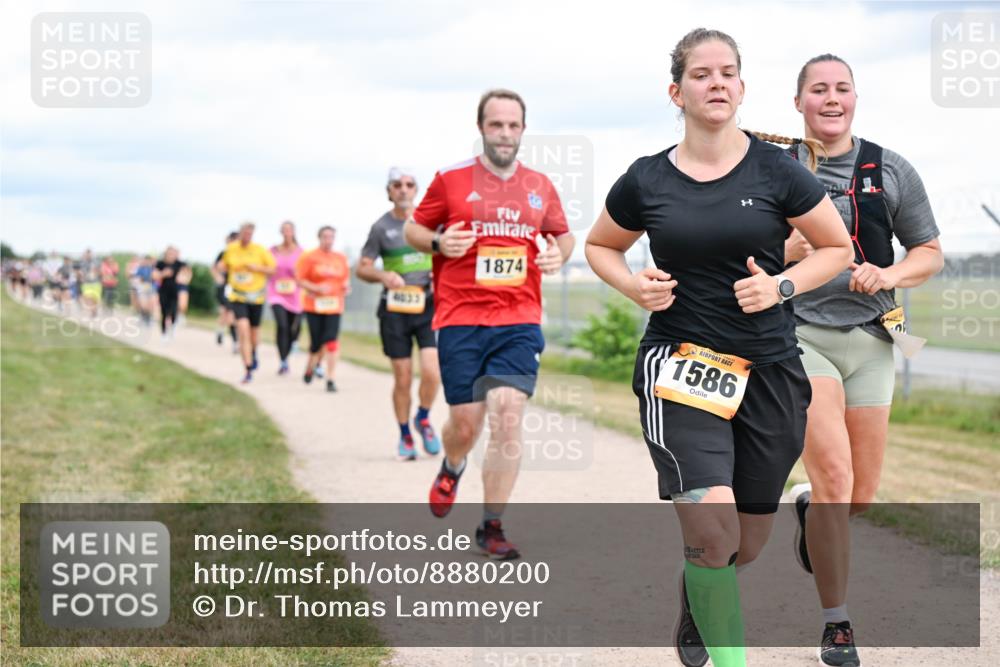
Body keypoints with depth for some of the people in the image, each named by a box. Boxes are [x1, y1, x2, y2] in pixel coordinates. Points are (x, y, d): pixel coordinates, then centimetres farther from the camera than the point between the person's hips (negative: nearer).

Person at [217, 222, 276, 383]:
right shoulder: (230, 249, 0)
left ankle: (253, 353, 50)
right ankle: (248, 371, -13)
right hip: (238, 296, 0)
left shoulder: (260, 250, -6)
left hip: (256, 296, 0)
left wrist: (257, 268, -18)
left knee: (254, 332, 13)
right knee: (243, 331, -16)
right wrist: (221, 267, -7)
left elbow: (273, 269, -2)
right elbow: (226, 264, 16)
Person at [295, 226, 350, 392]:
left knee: (331, 341, -11)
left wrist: (346, 286, -4)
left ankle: (330, 379, -8)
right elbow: (299, 279, -4)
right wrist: (316, 288, -18)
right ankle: (310, 368, 33)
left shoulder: (341, 258, 8)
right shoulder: (309, 257, -3)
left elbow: (346, 278, 19)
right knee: (316, 342, 3)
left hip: (334, 305, 2)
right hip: (314, 305, -2)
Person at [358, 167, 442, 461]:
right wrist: (383, 276, -17)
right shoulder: (381, 227, 1)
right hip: (395, 309, -1)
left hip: (429, 306, 1)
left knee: (432, 373, -13)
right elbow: (362, 268, 3)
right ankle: (405, 436, 20)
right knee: (402, 380, 1)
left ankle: (423, 419, 16)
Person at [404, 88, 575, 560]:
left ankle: (492, 527, -1)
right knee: (466, 422, 1)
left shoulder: (540, 186, 9)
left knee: (508, 418, -12)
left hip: (519, 323, 1)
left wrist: (558, 253, 0)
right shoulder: (451, 180, 2)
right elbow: (413, 229, 10)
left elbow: (562, 234, 23)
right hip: (460, 322, -1)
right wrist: (438, 242, -12)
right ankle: (451, 471, 39)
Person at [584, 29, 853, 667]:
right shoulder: (645, 181, 0)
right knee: (712, 527, -22)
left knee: (747, 545, 11)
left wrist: (781, 286, -10)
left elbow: (838, 248, 7)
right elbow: (600, 246, 17)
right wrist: (634, 285, -4)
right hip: (678, 367, -1)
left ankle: (694, 608, 44)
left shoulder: (777, 171, -2)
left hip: (769, 370, 2)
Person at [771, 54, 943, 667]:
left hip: (870, 339, 3)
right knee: (834, 475, -17)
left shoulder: (891, 171, 6)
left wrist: (889, 275, -10)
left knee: (862, 496, 6)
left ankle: (809, 509, 43)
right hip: (800, 334, -3)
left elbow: (930, 254, 11)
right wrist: (786, 253, -14)